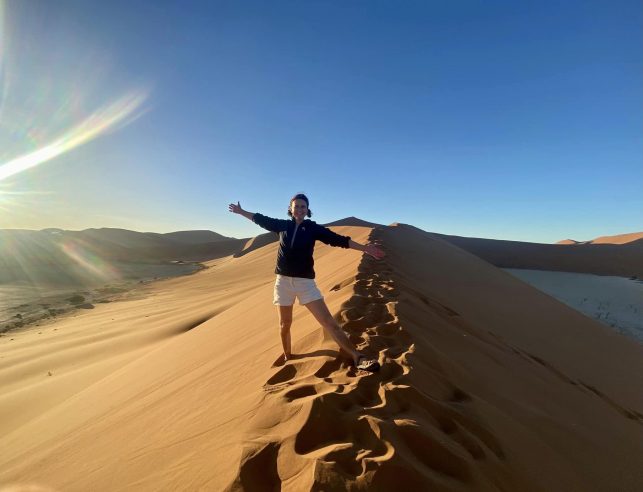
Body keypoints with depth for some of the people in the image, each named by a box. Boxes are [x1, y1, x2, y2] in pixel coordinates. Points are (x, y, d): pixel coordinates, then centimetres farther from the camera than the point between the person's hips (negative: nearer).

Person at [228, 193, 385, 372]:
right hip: (283, 281, 3)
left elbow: (339, 240, -6)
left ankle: (357, 357, -12)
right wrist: (240, 211, 30)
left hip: (305, 282, -2)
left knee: (328, 321, -11)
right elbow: (261, 219, 19)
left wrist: (365, 248, -11)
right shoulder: (283, 225, 6)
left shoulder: (313, 228, 0)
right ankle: (287, 358, 33)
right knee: (285, 324, 13)